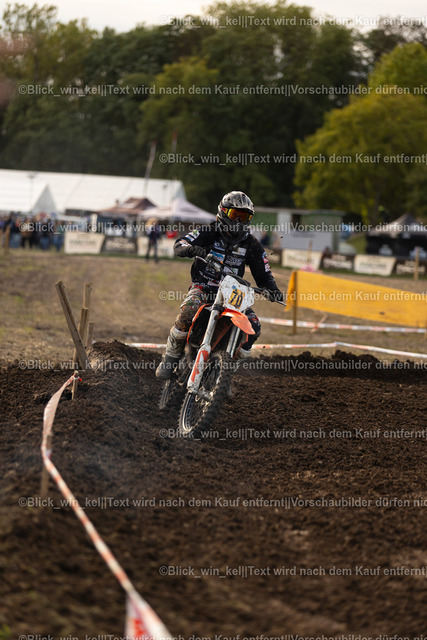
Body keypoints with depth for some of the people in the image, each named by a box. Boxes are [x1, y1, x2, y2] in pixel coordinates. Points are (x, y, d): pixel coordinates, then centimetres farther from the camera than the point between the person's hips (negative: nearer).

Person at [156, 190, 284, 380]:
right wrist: (192, 249, -37)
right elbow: (179, 245, -13)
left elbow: (263, 274, 9)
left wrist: (273, 290, -12)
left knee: (253, 325, -17)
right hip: (203, 287, -3)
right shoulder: (209, 233, -5)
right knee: (189, 310, -35)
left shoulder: (251, 244, 4)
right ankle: (169, 358, -19)